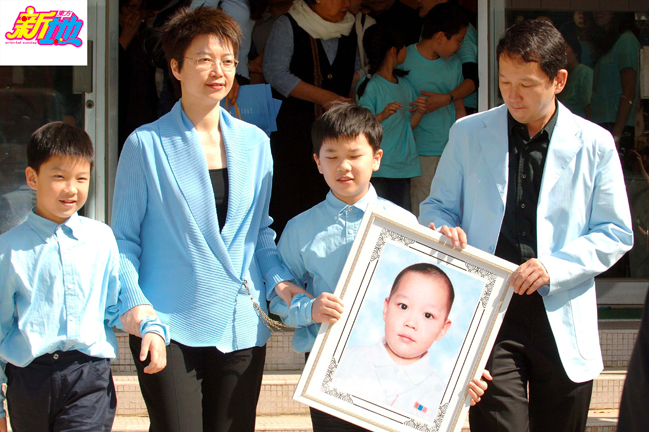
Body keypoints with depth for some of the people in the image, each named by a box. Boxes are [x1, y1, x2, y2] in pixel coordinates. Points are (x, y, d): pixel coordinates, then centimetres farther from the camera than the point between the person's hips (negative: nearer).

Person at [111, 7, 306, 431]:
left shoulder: (254, 142, 11)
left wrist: (279, 278, 1)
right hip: (170, 324, -4)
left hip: (241, 327, 4)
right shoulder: (147, 145, -1)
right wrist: (133, 301, -13)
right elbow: (124, 237, 1)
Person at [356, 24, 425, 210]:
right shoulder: (370, 86, -8)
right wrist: (383, 115, -29)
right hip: (379, 167, -6)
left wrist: (419, 112, -3)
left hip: (403, 165, 7)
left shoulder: (404, 84, 13)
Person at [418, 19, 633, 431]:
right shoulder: (467, 134, 6)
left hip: (562, 318, 1)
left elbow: (616, 233, 4)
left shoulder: (594, 145, 2)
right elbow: (438, 206, 15)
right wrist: (445, 229, -10)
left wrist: (555, 266, -12)